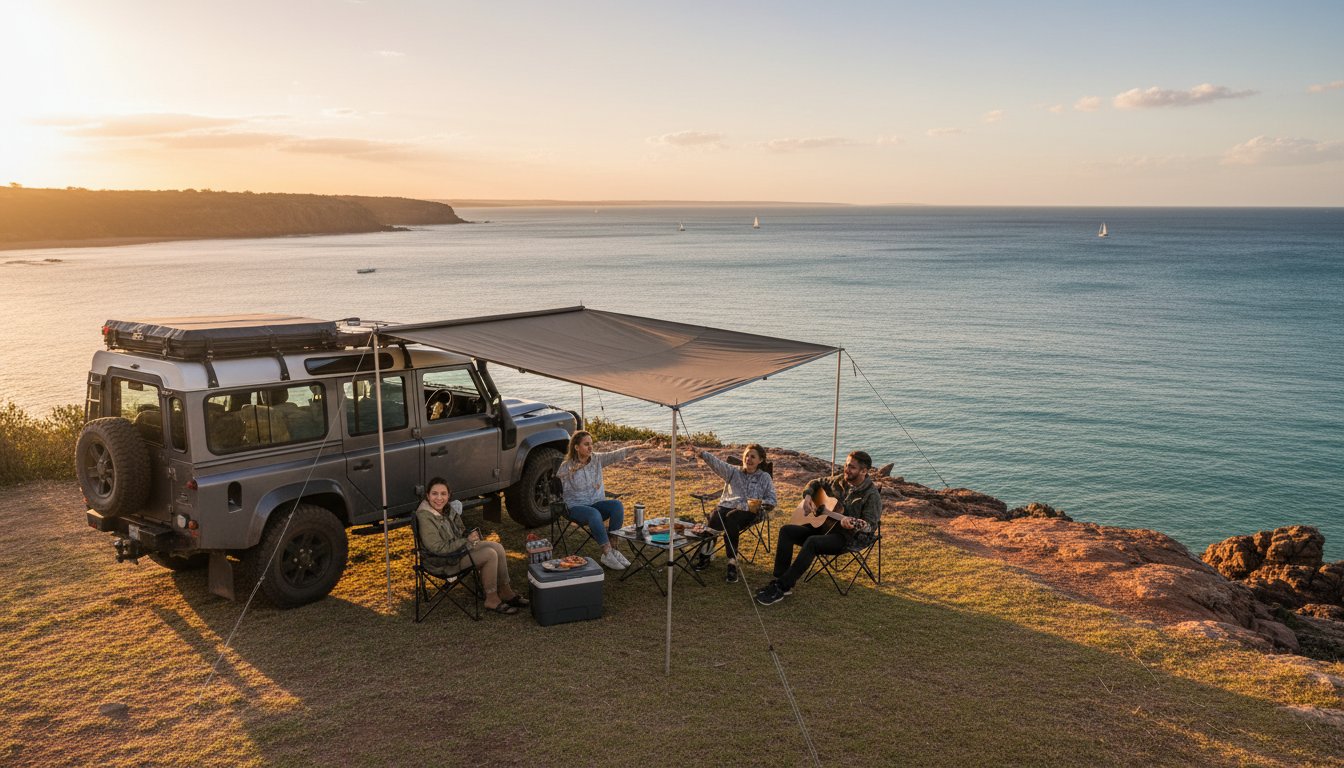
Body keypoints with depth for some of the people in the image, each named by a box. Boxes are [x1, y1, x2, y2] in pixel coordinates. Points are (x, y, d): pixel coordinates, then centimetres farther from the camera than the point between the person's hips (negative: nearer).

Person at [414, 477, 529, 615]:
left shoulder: (449, 509, 2)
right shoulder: (425, 517, -24)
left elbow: (461, 531, 17)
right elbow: (439, 548, -26)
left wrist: (471, 536, -7)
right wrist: (467, 541, -20)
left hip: (459, 548, 9)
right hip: (443, 562, -9)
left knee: (497, 547, -5)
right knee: (490, 554, -19)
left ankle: (505, 592, 4)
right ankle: (491, 600, -9)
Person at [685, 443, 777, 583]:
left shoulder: (765, 477, 18)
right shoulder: (733, 472, 18)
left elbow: (772, 501, 11)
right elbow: (717, 463, -2)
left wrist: (760, 503, -12)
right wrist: (701, 454, -21)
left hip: (749, 513, -2)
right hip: (726, 507, 2)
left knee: (731, 518, -37)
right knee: (715, 516, -35)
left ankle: (732, 564, -37)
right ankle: (705, 553, -16)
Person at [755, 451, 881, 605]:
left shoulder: (871, 495, -10)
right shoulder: (838, 480, 10)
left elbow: (871, 524, -16)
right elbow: (816, 483, 26)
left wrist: (852, 523, -36)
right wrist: (807, 497, 5)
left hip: (848, 537, -7)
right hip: (823, 527, 8)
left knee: (812, 542, -35)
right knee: (786, 530, -12)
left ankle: (781, 587, -32)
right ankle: (779, 579, -18)